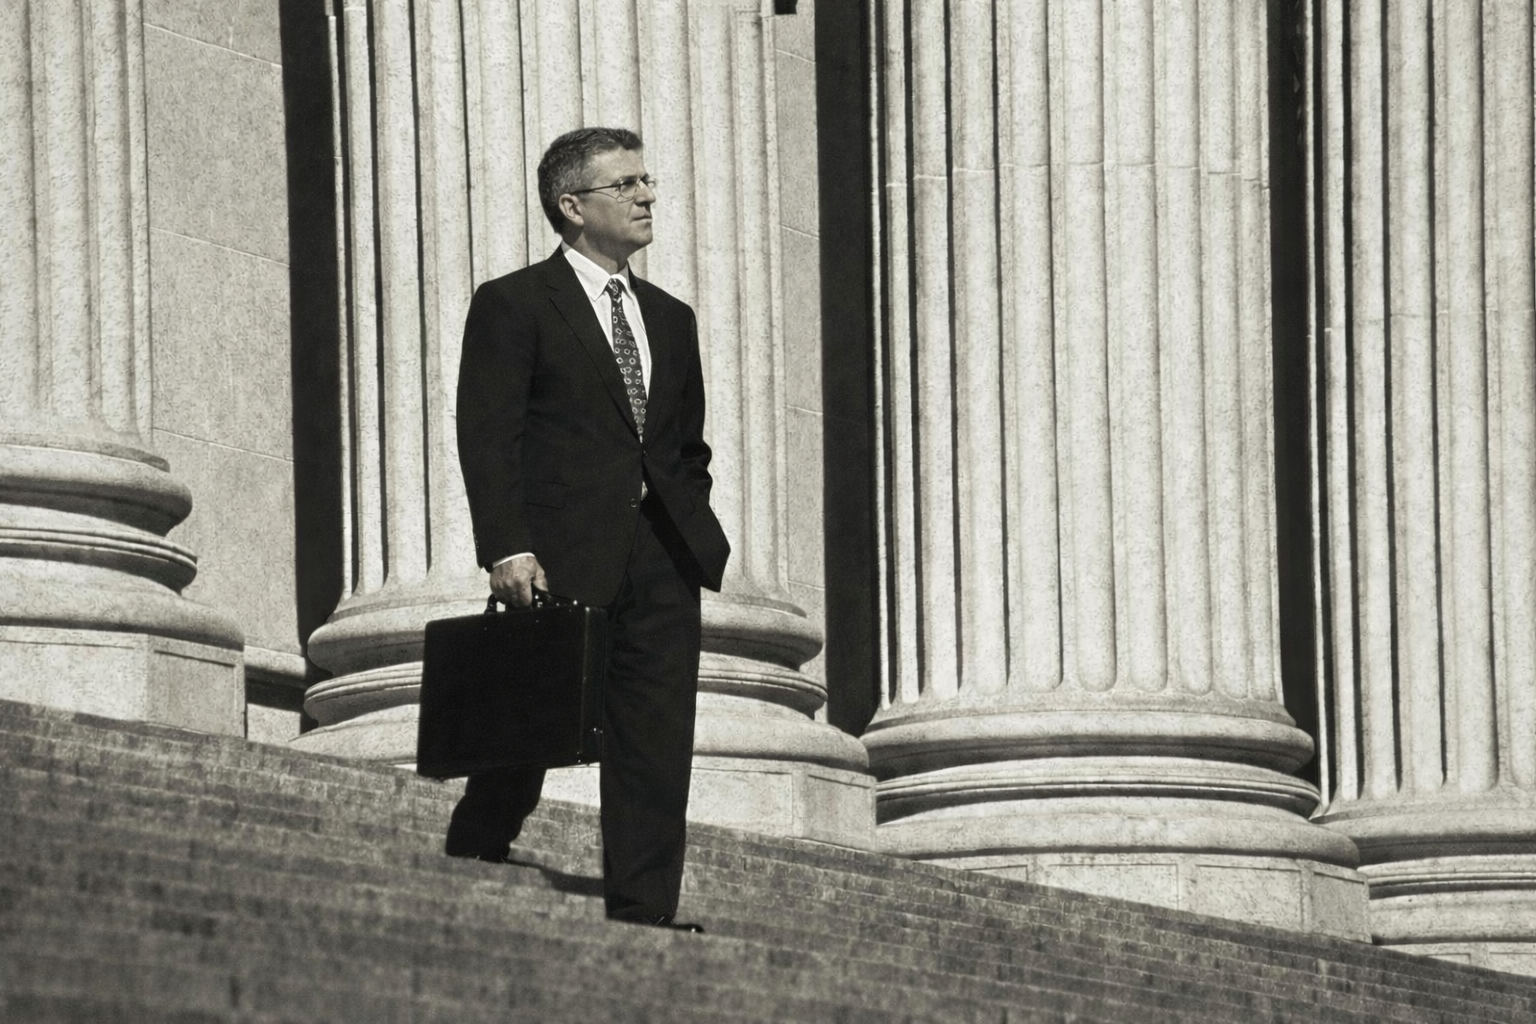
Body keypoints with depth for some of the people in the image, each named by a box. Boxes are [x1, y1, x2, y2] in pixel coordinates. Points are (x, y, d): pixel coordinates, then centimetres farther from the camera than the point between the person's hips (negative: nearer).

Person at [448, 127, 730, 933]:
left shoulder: (670, 319, 21)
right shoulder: (512, 306, 1)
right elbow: (488, 437, -8)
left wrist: (693, 535, 7)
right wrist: (507, 549, -18)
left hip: (661, 564, 6)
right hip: (560, 559, -5)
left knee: (658, 755, -2)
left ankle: (643, 920, -3)